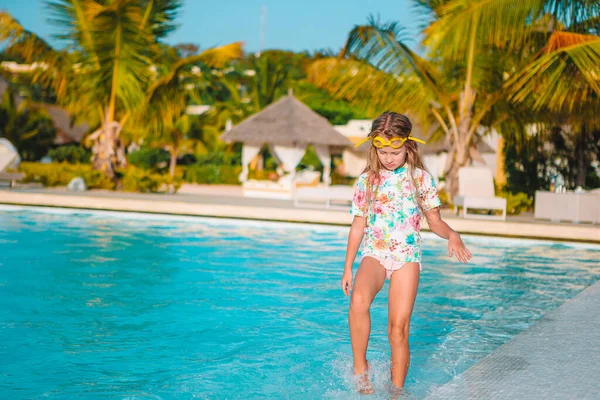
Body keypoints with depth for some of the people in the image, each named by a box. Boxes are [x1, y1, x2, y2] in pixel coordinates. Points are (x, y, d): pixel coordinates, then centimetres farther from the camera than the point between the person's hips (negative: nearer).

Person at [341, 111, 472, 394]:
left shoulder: (420, 178, 2)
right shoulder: (366, 180, 5)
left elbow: (434, 221, 7)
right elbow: (358, 225, 10)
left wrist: (451, 234, -16)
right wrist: (347, 268, 11)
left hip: (407, 256, 0)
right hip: (374, 254, 0)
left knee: (399, 328, -5)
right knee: (358, 300, -31)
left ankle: (397, 391, 8)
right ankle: (360, 366, -14)